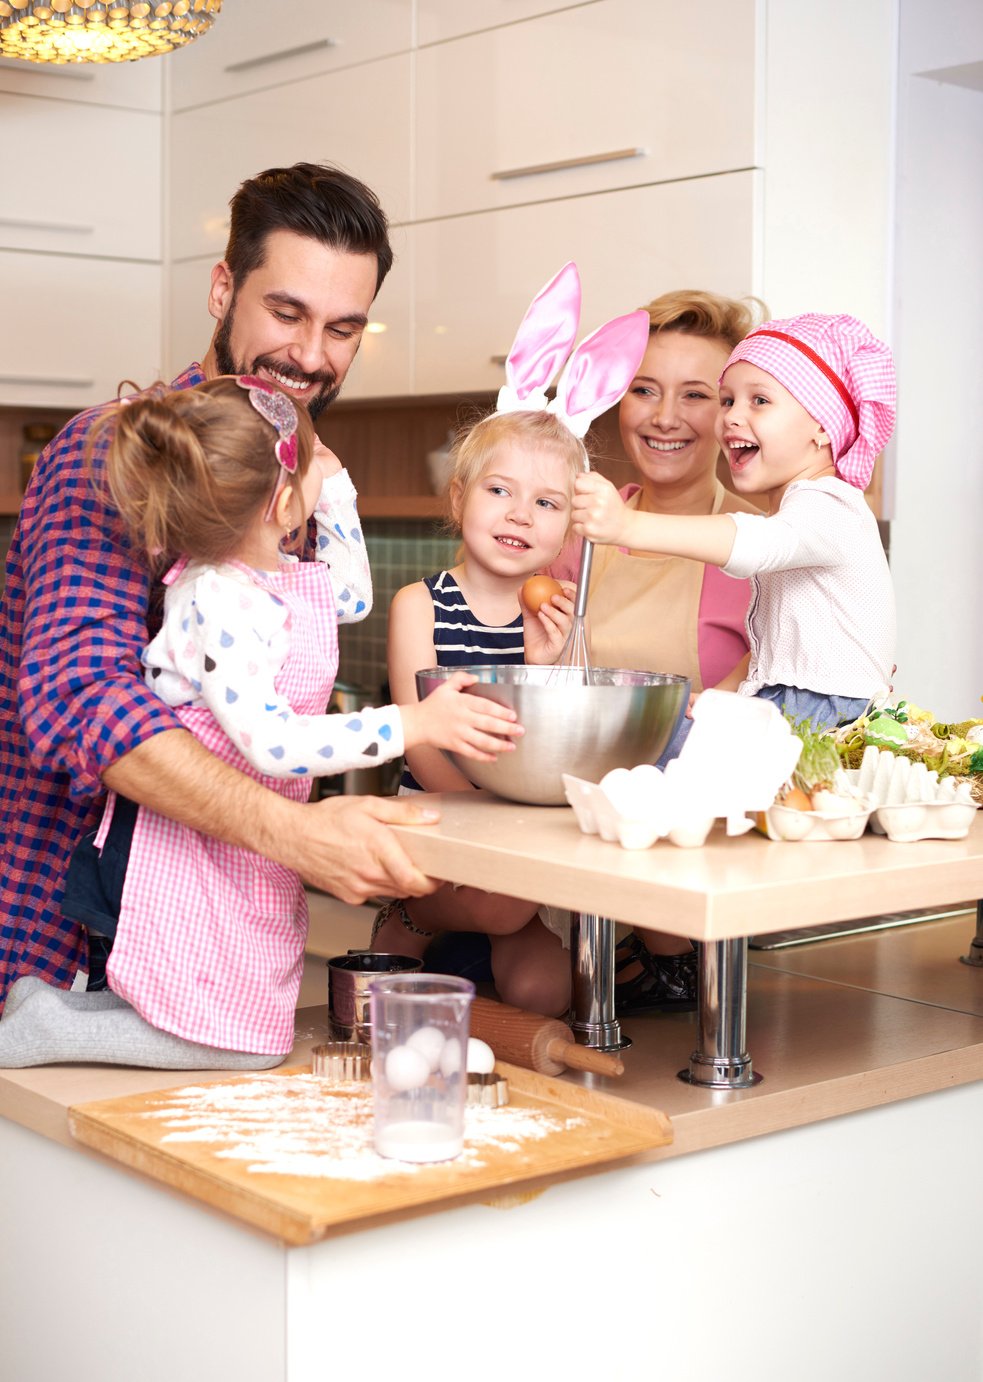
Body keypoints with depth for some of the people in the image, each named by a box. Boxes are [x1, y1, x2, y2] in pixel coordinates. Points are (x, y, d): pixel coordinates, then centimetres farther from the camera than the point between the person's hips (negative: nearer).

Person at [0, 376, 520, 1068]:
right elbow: (272, 744, -34)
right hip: (185, 849, -10)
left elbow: (351, 592, 26)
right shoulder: (217, 603, -27)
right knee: (247, 1040, -4)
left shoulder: (290, 580, 2)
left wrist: (334, 484, 17)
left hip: (246, 848, 10)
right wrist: (413, 725, -35)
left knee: (256, 1011, 16)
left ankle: (60, 1003, 20)